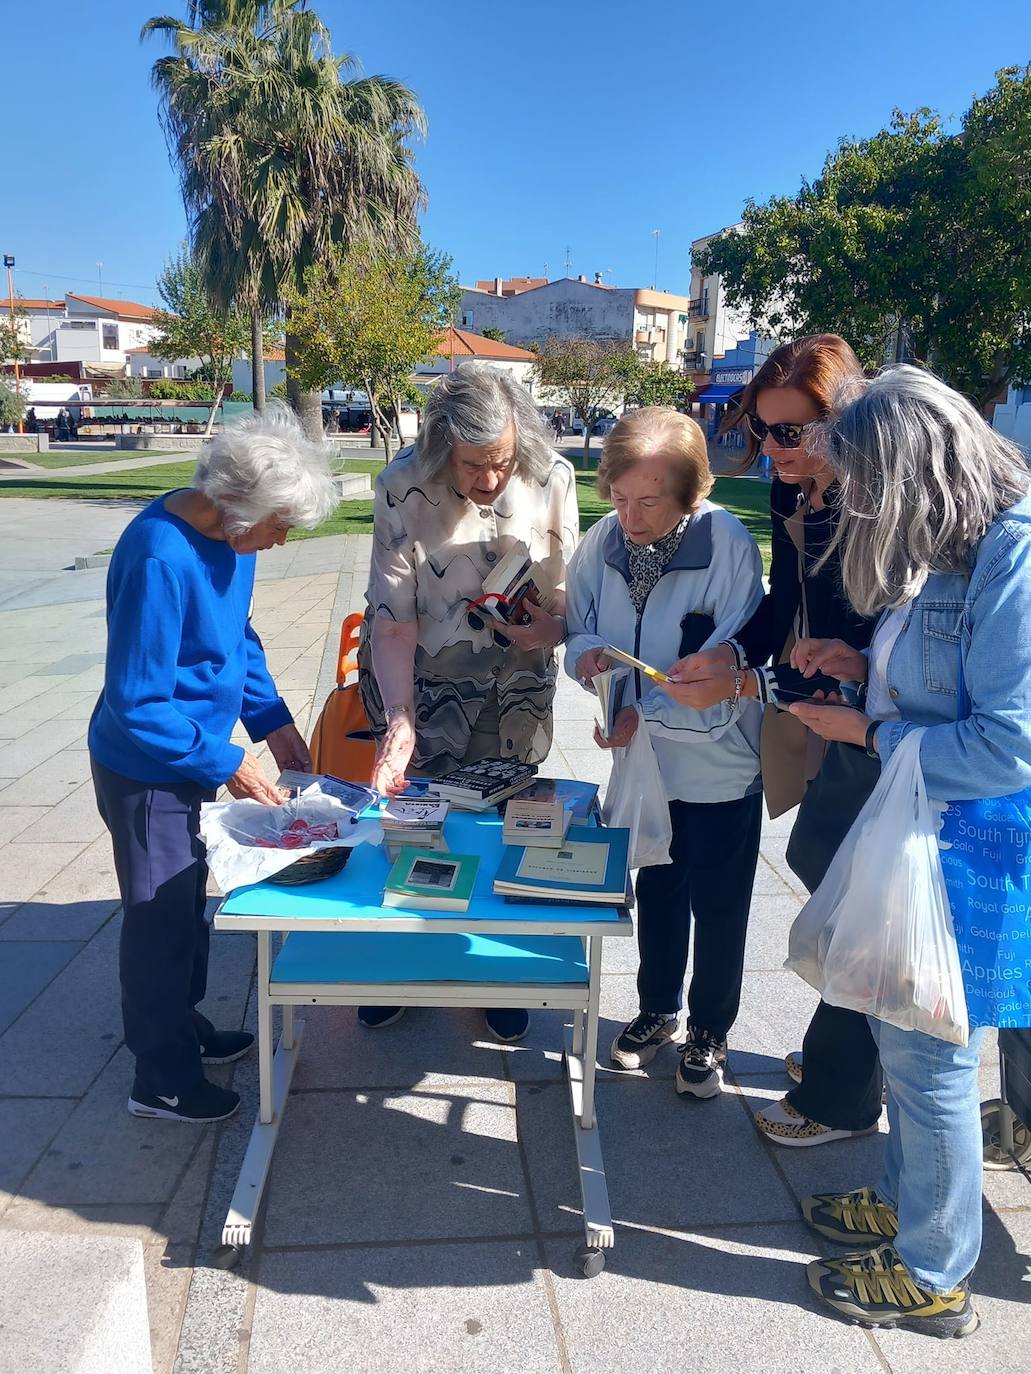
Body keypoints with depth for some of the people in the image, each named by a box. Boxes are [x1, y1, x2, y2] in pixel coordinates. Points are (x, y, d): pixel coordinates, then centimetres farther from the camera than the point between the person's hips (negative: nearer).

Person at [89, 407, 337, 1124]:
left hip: (188, 755, 8)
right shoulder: (160, 559, -31)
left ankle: (184, 1026, 44)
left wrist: (273, 721, 0)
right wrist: (227, 765, -22)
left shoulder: (229, 532, -5)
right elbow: (137, 703, -27)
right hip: (146, 772, -8)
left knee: (187, 900, 22)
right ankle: (163, 1080, 27)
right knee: (162, 917, 7)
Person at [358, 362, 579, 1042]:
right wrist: (398, 724, -29)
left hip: (516, 684, 2)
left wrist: (554, 625, -27)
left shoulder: (552, 479, -15)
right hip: (419, 681, -1)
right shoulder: (403, 488, -21)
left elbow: (568, 587, -4)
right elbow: (393, 618, -21)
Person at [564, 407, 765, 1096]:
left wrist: (648, 712, -28)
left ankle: (709, 1032, 37)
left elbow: (731, 672, -22)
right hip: (644, 756, 4)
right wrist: (587, 653, -21)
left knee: (718, 907, 13)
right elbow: (580, 628, 1)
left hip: (719, 762, -4)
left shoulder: (729, 545, -23)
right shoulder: (603, 541, -11)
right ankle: (659, 1010, 46)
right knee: (656, 891, 23)